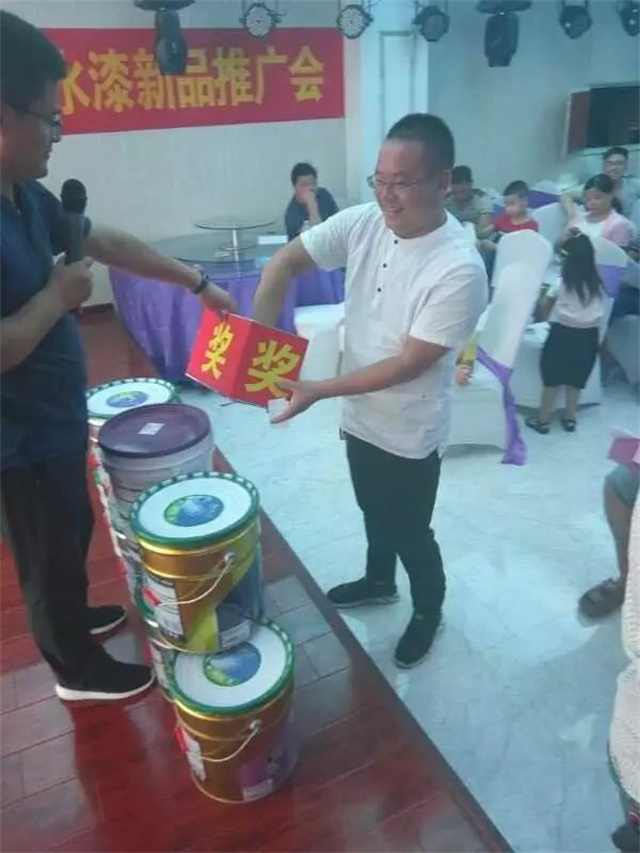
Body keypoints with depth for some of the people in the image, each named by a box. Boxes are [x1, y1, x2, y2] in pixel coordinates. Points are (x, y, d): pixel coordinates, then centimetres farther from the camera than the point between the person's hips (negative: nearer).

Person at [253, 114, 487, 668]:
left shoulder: (460, 270, -27)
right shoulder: (362, 223, -9)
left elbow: (408, 365, -26)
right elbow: (286, 262, -4)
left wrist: (318, 391, -25)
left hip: (410, 433, -6)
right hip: (360, 416, 6)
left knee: (410, 533, 15)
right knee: (374, 513, 28)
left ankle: (429, 611, 44)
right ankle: (379, 582, 55)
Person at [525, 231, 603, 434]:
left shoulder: (562, 283, -8)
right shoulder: (597, 284, 3)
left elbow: (543, 308, 0)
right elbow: (597, 311, 9)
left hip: (563, 333, -4)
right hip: (588, 336, 4)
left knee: (552, 380, 5)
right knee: (575, 380, 16)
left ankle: (542, 420, 11)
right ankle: (570, 419, 26)